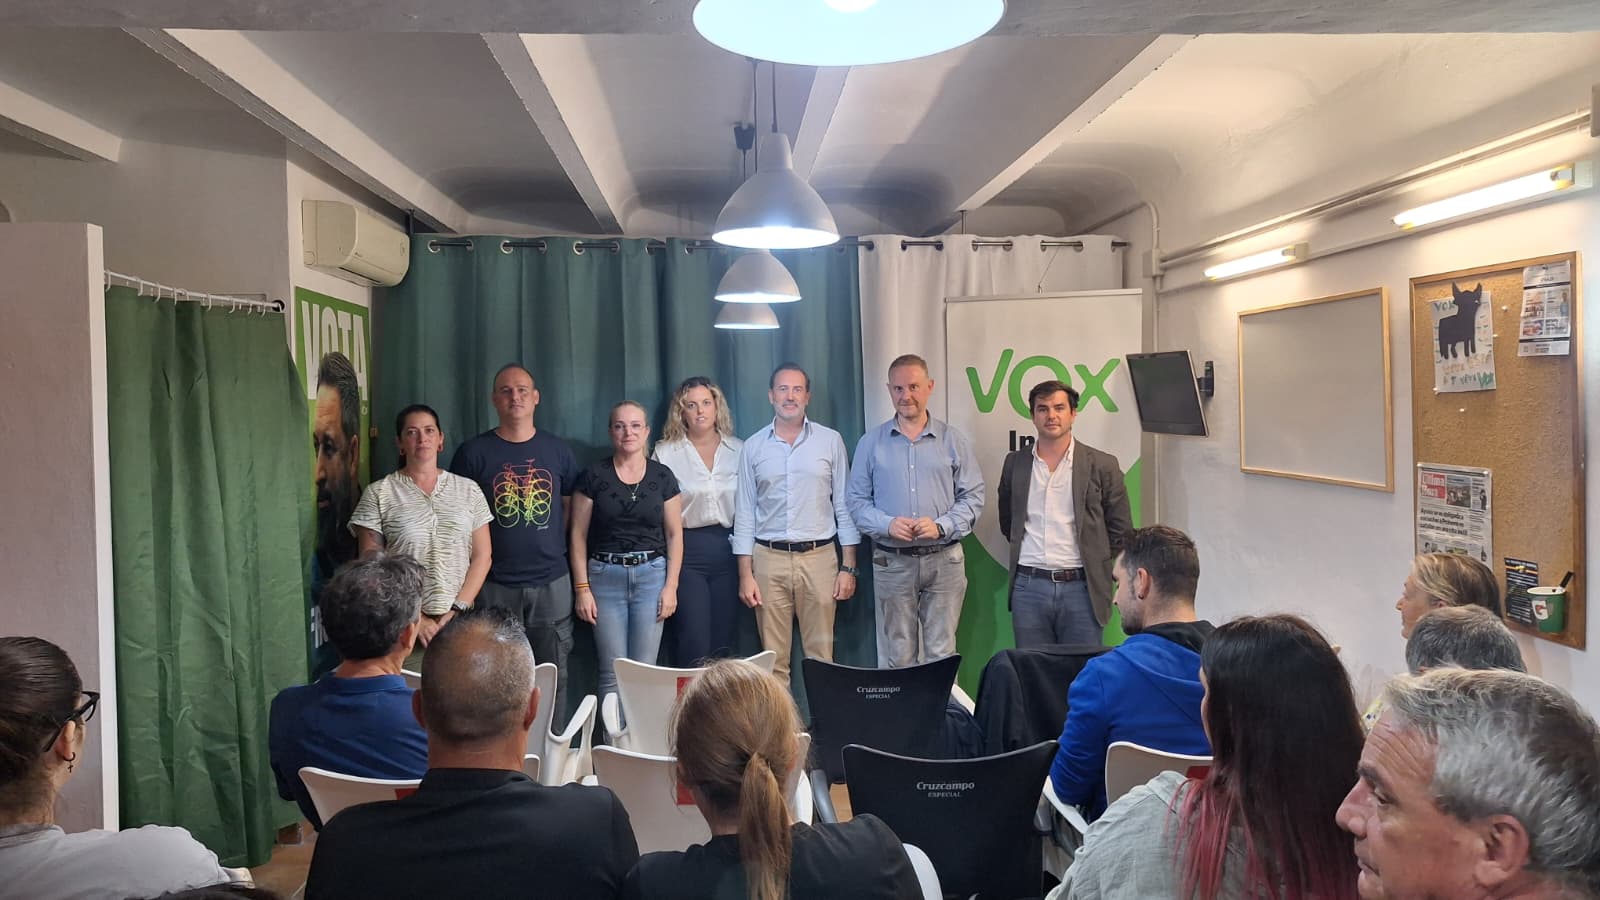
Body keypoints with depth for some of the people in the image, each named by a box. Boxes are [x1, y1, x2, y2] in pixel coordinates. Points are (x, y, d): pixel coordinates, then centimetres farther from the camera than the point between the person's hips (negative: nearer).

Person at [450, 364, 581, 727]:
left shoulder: (558, 451, 7)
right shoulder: (473, 453, 0)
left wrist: (554, 546, 4)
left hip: (551, 582, 2)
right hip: (494, 584, -2)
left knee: (553, 676, 8)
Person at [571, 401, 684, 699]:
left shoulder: (662, 476, 4)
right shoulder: (593, 475, 0)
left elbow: (674, 534, 6)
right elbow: (578, 535, 1)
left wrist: (671, 585, -1)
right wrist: (582, 588, -4)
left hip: (651, 576, 1)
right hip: (605, 576, -1)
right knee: (612, 674, 0)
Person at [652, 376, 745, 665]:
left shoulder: (738, 450, 7)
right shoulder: (665, 452, 0)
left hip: (727, 552, 3)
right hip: (685, 553, -3)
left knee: (723, 645, 8)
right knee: (695, 648, -8)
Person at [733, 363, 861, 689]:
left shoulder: (831, 441, 4)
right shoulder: (753, 446, 7)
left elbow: (844, 506, 5)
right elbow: (744, 512, 7)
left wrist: (849, 567, -1)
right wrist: (745, 574, 1)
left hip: (819, 556, -1)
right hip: (769, 558, 1)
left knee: (820, 656, 1)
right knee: (773, 658, 5)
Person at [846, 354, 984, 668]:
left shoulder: (954, 441, 4)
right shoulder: (870, 443, 5)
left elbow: (973, 496, 3)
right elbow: (856, 499, 4)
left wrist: (942, 526, -13)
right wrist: (887, 524, -14)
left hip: (944, 560, 0)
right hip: (891, 562, 0)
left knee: (941, 654, 2)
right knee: (898, 656, 7)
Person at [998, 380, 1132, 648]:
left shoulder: (1102, 465, 1)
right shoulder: (1015, 463, 9)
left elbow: (1121, 531, 6)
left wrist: (1100, 573, 5)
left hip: (1081, 588, -2)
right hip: (1028, 586, 2)